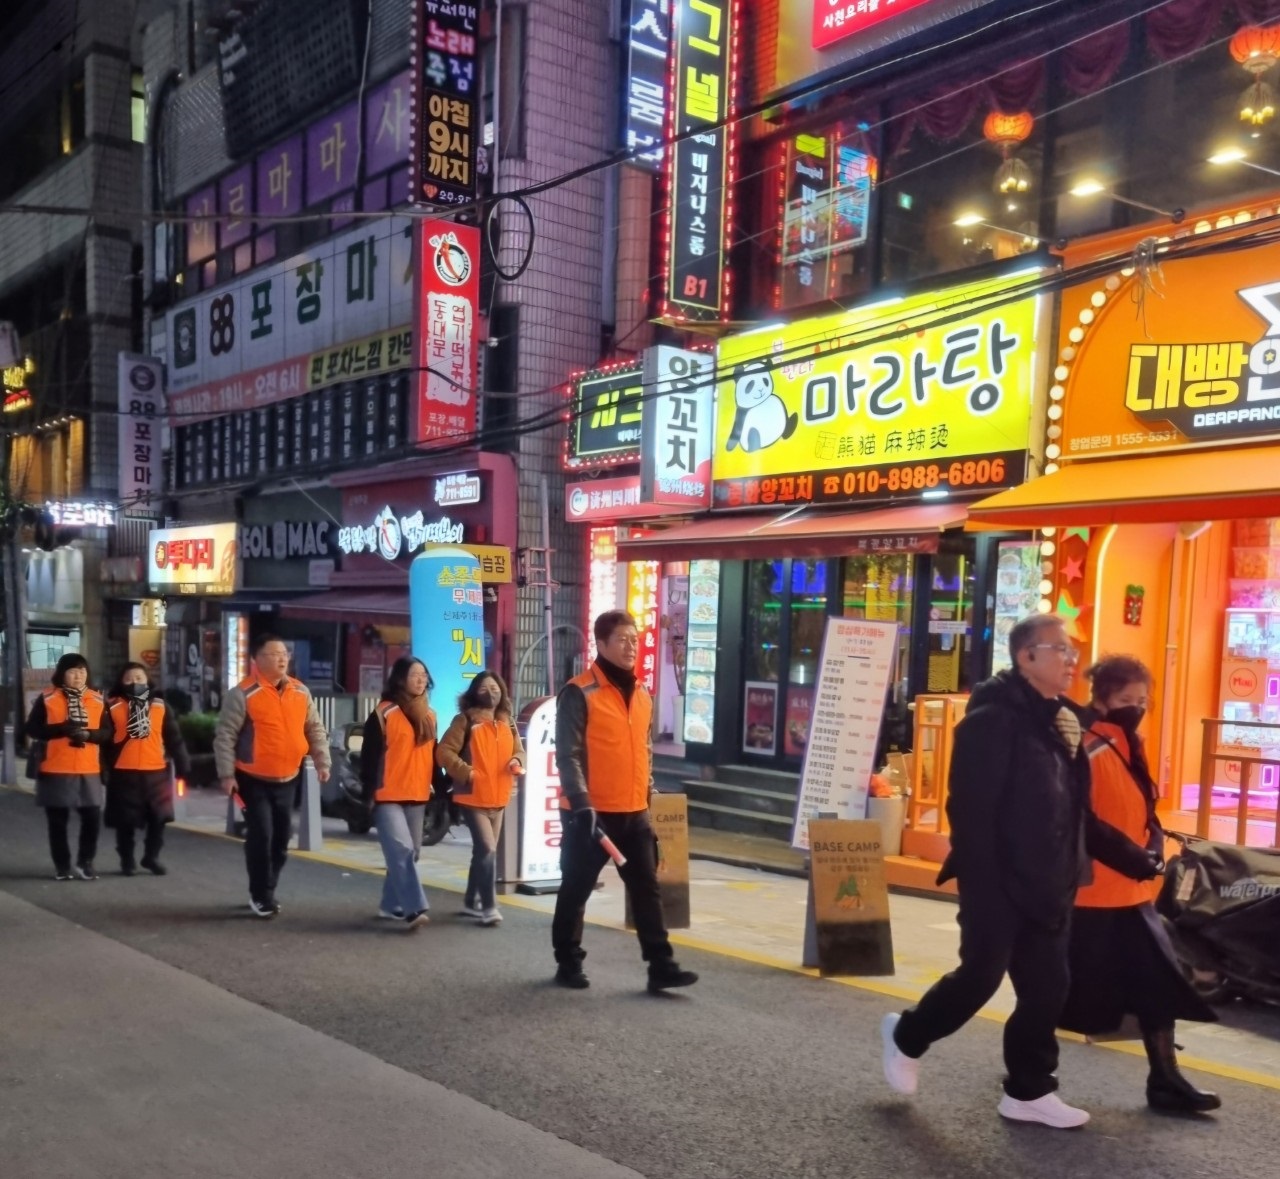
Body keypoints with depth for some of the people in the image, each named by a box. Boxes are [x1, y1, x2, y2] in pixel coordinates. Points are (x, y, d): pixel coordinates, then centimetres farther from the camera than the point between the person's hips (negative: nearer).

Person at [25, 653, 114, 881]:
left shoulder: (98, 700, 7)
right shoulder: (47, 698, 0)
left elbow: (107, 731, 6)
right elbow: (32, 729, -4)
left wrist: (88, 734, -14)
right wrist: (61, 729, -17)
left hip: (89, 770, 2)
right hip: (55, 770, -2)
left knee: (93, 817, -2)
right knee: (58, 819, 6)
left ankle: (85, 863, 14)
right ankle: (62, 865, 18)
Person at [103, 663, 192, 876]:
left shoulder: (161, 706, 5)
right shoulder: (112, 707, -1)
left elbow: (174, 738, 6)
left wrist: (182, 765, 3)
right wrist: (104, 768, -6)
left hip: (156, 772, 2)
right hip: (123, 773, -2)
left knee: (158, 816, 6)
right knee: (125, 820, 6)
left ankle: (152, 857, 24)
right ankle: (127, 860, 22)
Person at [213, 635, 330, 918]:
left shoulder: (300, 692, 5)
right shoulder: (243, 693, -12)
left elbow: (315, 729, 12)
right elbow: (225, 736, -10)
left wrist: (322, 761, 3)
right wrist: (226, 774, -14)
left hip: (288, 779, 6)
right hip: (254, 780, -5)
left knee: (282, 837, 10)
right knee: (260, 837, -7)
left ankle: (266, 891, 26)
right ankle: (261, 896, 7)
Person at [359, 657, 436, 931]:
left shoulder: (429, 716, 14)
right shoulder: (383, 713, -7)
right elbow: (370, 756, -9)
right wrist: (370, 792, -13)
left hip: (417, 796, 7)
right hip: (388, 796, -7)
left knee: (409, 853, 10)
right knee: (401, 851, -15)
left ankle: (392, 904, 21)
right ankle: (414, 908, -19)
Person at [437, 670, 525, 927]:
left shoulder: (508, 722, 9)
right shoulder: (465, 720, -8)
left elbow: (519, 751, 17)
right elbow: (444, 752, -12)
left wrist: (517, 762, -5)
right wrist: (467, 772, -19)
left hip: (498, 799, 6)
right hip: (473, 798, -6)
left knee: (483, 851, 15)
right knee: (487, 850, -15)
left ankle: (471, 902, 28)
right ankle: (489, 907, -9)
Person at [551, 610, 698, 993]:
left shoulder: (642, 696, 11)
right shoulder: (579, 693, -11)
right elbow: (568, 754, -15)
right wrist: (581, 803, -22)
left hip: (634, 813, 6)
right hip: (591, 812, -6)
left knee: (647, 890, 4)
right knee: (576, 890, 8)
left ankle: (661, 967, 8)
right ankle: (569, 963, 22)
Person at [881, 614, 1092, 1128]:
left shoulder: (1062, 721, 11)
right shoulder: (993, 719, -16)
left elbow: (1070, 808, 15)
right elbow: (971, 809, -20)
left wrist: (1068, 875, 11)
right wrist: (981, 881, -21)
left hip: (1045, 885, 8)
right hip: (999, 883, -8)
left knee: (1047, 986, 10)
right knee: (981, 976, 0)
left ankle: (1028, 1091, 23)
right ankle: (906, 1036, 24)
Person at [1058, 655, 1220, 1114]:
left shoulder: (1129, 748, 12)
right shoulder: (1087, 751, -16)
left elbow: (1145, 812, 17)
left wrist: (1153, 851, -1)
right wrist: (1130, 856, -22)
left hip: (1134, 893, 9)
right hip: (1090, 893, -8)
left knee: (1159, 981, 7)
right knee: (1074, 988, 2)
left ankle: (1165, 1081, 17)